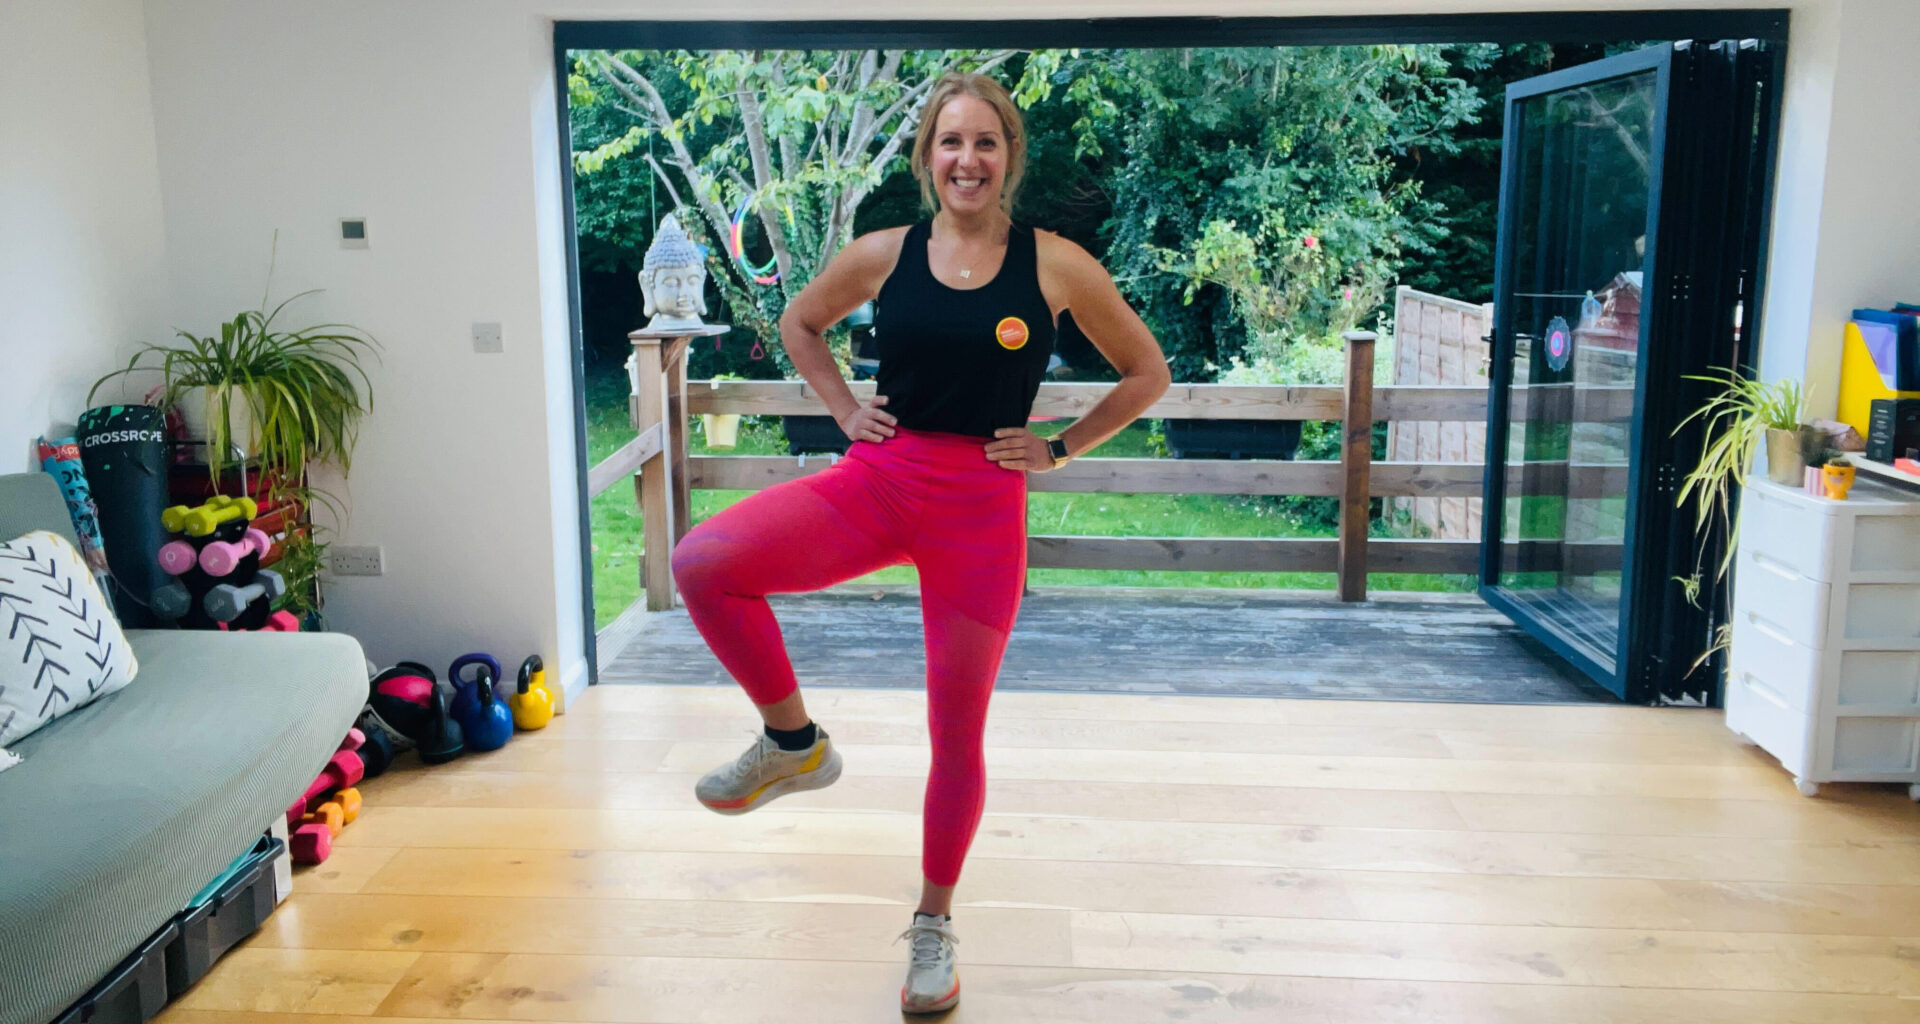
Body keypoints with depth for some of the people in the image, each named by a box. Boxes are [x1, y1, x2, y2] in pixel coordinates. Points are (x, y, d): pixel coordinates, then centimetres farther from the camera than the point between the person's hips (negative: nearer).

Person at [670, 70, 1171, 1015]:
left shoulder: (1055, 265, -2)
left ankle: (934, 926, 30)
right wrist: (845, 409, 8)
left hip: (981, 509, -1)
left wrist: (1059, 449, 2)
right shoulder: (882, 256, 3)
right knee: (701, 562, -23)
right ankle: (793, 743, 1)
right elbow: (799, 323, 22)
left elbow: (1147, 373, 8)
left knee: (957, 733, 7)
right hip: (875, 480, 2)